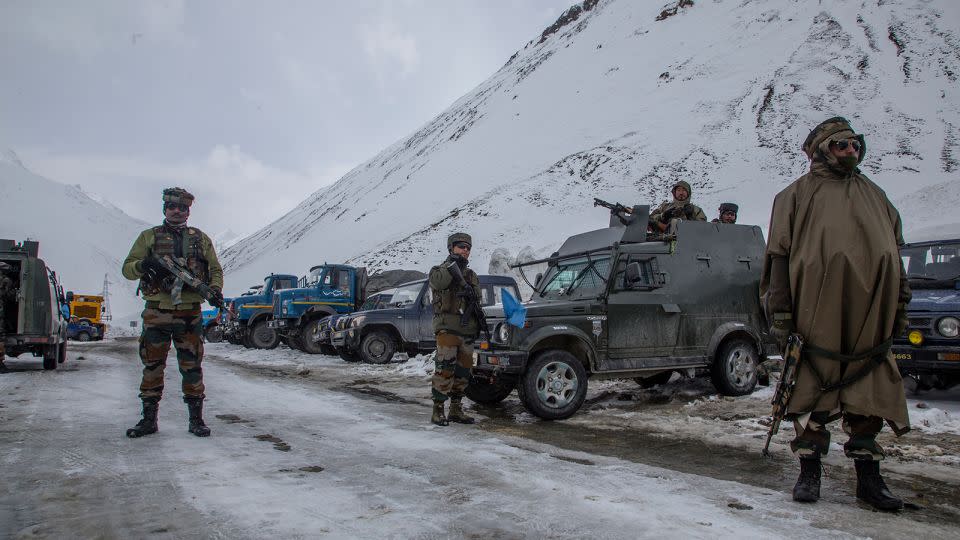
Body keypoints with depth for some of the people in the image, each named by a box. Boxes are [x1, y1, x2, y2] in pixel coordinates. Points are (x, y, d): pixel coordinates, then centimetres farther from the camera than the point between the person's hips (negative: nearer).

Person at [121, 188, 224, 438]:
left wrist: (215, 289, -5)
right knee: (152, 366, 5)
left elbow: (215, 269, 15)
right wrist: (143, 265, -15)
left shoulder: (200, 238, 13)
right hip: (157, 312, 0)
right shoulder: (149, 236, 11)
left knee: (192, 367, 2)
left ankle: (196, 419, 9)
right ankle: (149, 419, 16)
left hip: (190, 313, 0)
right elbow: (127, 269, 8)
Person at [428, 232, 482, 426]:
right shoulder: (439, 270, 3)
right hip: (447, 328, -6)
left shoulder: (472, 276, 20)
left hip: (467, 331, 6)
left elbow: (477, 301, 17)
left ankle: (456, 409, 18)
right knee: (444, 370, -12)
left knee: (463, 372, 9)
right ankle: (438, 410, -6)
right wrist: (451, 265, -21)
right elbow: (438, 282, -21)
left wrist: (478, 323, 3)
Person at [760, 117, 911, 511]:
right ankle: (809, 472, 12)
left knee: (868, 396, 7)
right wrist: (780, 312, -7)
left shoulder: (875, 196, 24)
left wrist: (900, 307, 20)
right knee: (813, 394, 1)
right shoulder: (797, 195, 7)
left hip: (869, 318, 5)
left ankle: (868, 477, 17)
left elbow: (894, 254, 26)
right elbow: (778, 254, 0)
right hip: (817, 313, -4)